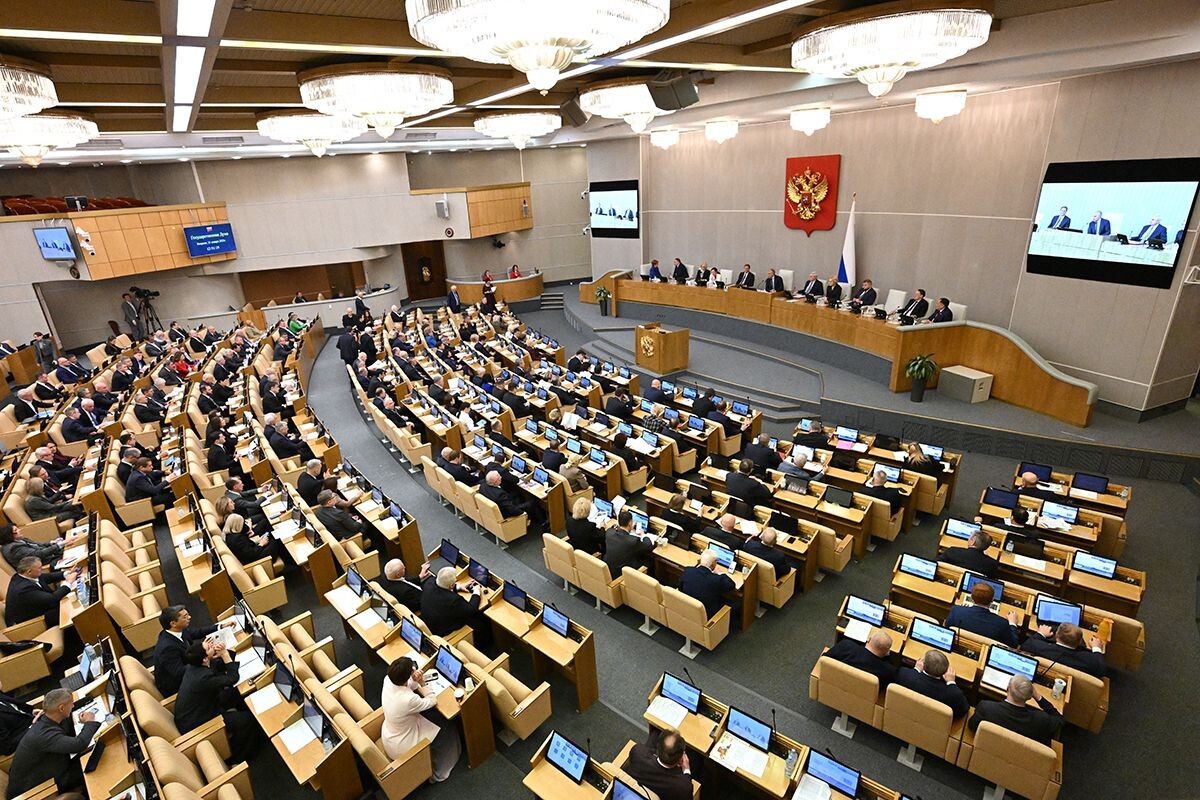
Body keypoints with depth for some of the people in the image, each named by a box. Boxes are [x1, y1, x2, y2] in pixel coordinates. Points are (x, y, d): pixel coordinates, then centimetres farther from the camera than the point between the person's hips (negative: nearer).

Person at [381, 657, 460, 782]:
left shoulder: (388, 681, -20)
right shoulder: (409, 700, -39)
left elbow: (407, 686, 1)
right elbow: (433, 701, -19)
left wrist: (416, 681, -18)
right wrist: (422, 683, -18)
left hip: (387, 736, 7)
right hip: (401, 749, -7)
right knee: (449, 731, 10)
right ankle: (437, 774, 32)